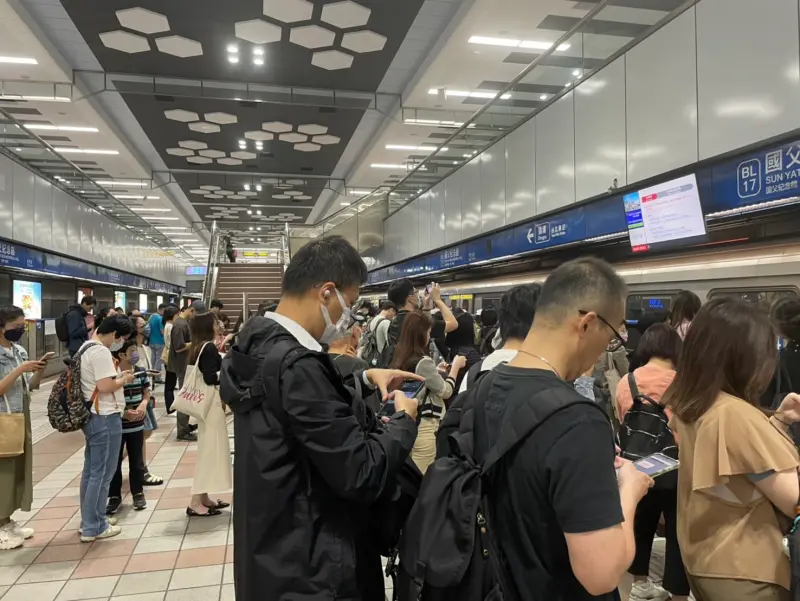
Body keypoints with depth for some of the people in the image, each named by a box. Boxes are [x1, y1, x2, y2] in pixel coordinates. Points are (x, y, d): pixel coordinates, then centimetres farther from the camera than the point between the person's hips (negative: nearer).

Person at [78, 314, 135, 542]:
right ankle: (93, 527, 8)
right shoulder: (101, 352, -20)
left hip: (91, 416, 11)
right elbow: (105, 386, -25)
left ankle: (88, 521, 27)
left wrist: (118, 376, 11)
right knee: (102, 473, -1)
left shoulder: (85, 348, 13)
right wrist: (124, 379, -9)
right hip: (104, 418, -11)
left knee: (90, 471, 17)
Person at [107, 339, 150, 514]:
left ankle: (138, 493, 28)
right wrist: (123, 413, -22)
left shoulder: (141, 372, 0)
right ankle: (114, 496, 24)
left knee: (137, 461, 14)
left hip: (136, 425, 4)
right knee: (114, 462, 9)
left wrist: (143, 405, -9)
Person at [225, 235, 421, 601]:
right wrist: (404, 419, -11)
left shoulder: (261, 345, 0)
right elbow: (361, 474, -26)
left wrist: (365, 380, 8)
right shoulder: (296, 363, -29)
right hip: (306, 570, -9)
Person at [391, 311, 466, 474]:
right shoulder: (423, 362, -19)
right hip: (423, 427, -8)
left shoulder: (400, 358, 5)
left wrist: (435, 371, 20)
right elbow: (446, 391, -8)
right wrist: (455, 365, 2)